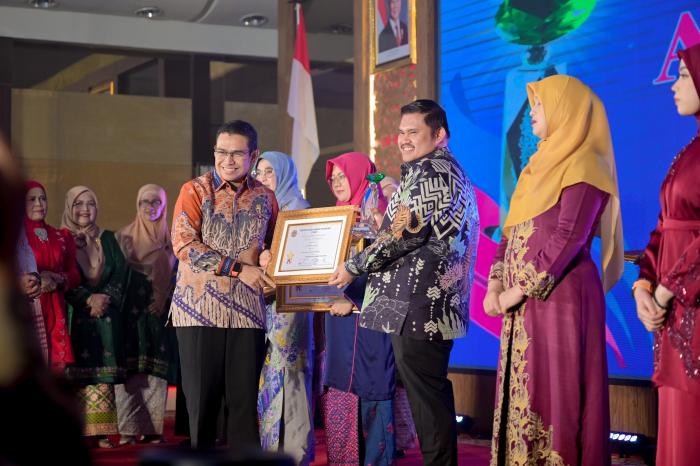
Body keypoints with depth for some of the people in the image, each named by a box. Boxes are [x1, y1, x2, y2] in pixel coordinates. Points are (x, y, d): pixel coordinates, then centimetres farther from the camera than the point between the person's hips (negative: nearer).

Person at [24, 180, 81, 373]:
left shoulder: (61, 236, 15)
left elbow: (75, 275, 14)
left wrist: (57, 278, -7)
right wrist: (34, 282, -16)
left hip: (54, 312, 5)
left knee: (56, 364, -1)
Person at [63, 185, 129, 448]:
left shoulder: (107, 239, 16)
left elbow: (121, 271, 8)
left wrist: (105, 297, -9)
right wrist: (88, 299, -14)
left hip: (106, 314, 3)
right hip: (74, 315, -3)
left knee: (103, 375, -6)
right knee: (78, 372, -10)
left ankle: (101, 432, -7)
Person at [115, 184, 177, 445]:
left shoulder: (170, 239, 12)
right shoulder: (125, 236, 8)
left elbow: (176, 274, 13)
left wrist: (163, 299, 1)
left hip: (160, 309, 2)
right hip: (132, 308, -2)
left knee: (156, 367, -3)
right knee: (131, 366, -8)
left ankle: (152, 428, -1)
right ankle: (128, 429, -9)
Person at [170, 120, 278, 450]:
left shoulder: (264, 197, 10)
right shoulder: (195, 190, 1)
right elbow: (183, 245, -10)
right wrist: (238, 268, -15)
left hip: (247, 309, 2)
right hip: (200, 307, -2)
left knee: (244, 399, 1)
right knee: (202, 397, 0)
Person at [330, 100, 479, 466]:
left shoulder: (430, 172, -11)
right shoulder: (450, 172, 22)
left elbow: (403, 233, -17)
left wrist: (354, 267, -8)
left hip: (416, 307, -11)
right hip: (436, 306, 11)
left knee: (424, 393, -8)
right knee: (431, 394, 12)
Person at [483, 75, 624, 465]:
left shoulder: (583, 166, -8)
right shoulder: (542, 164, 19)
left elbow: (568, 238, -17)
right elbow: (512, 231, 17)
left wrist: (521, 289, -15)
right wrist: (496, 283, 4)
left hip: (561, 296, -9)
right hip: (526, 299, 9)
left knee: (557, 390, -6)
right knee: (524, 390, 8)